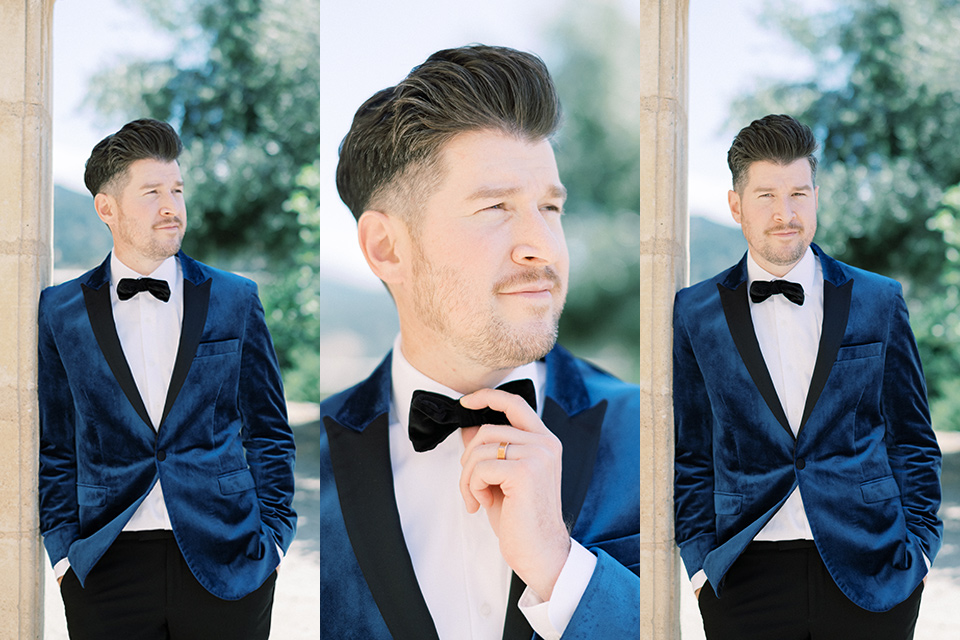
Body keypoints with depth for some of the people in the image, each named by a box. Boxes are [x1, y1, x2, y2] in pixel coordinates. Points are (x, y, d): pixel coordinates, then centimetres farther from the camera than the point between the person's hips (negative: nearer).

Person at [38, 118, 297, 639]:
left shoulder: (234, 299, 6)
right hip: (107, 569, 0)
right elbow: (54, 447, 9)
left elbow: (268, 433, 10)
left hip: (225, 563, 0)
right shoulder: (60, 311, 5)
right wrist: (64, 551, 1)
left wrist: (272, 537, 2)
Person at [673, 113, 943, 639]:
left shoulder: (878, 301, 6)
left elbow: (911, 439, 9)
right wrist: (702, 561, 0)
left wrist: (918, 548, 2)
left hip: (869, 576, 0)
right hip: (748, 573, 0)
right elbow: (690, 453, 8)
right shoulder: (695, 314, 5)